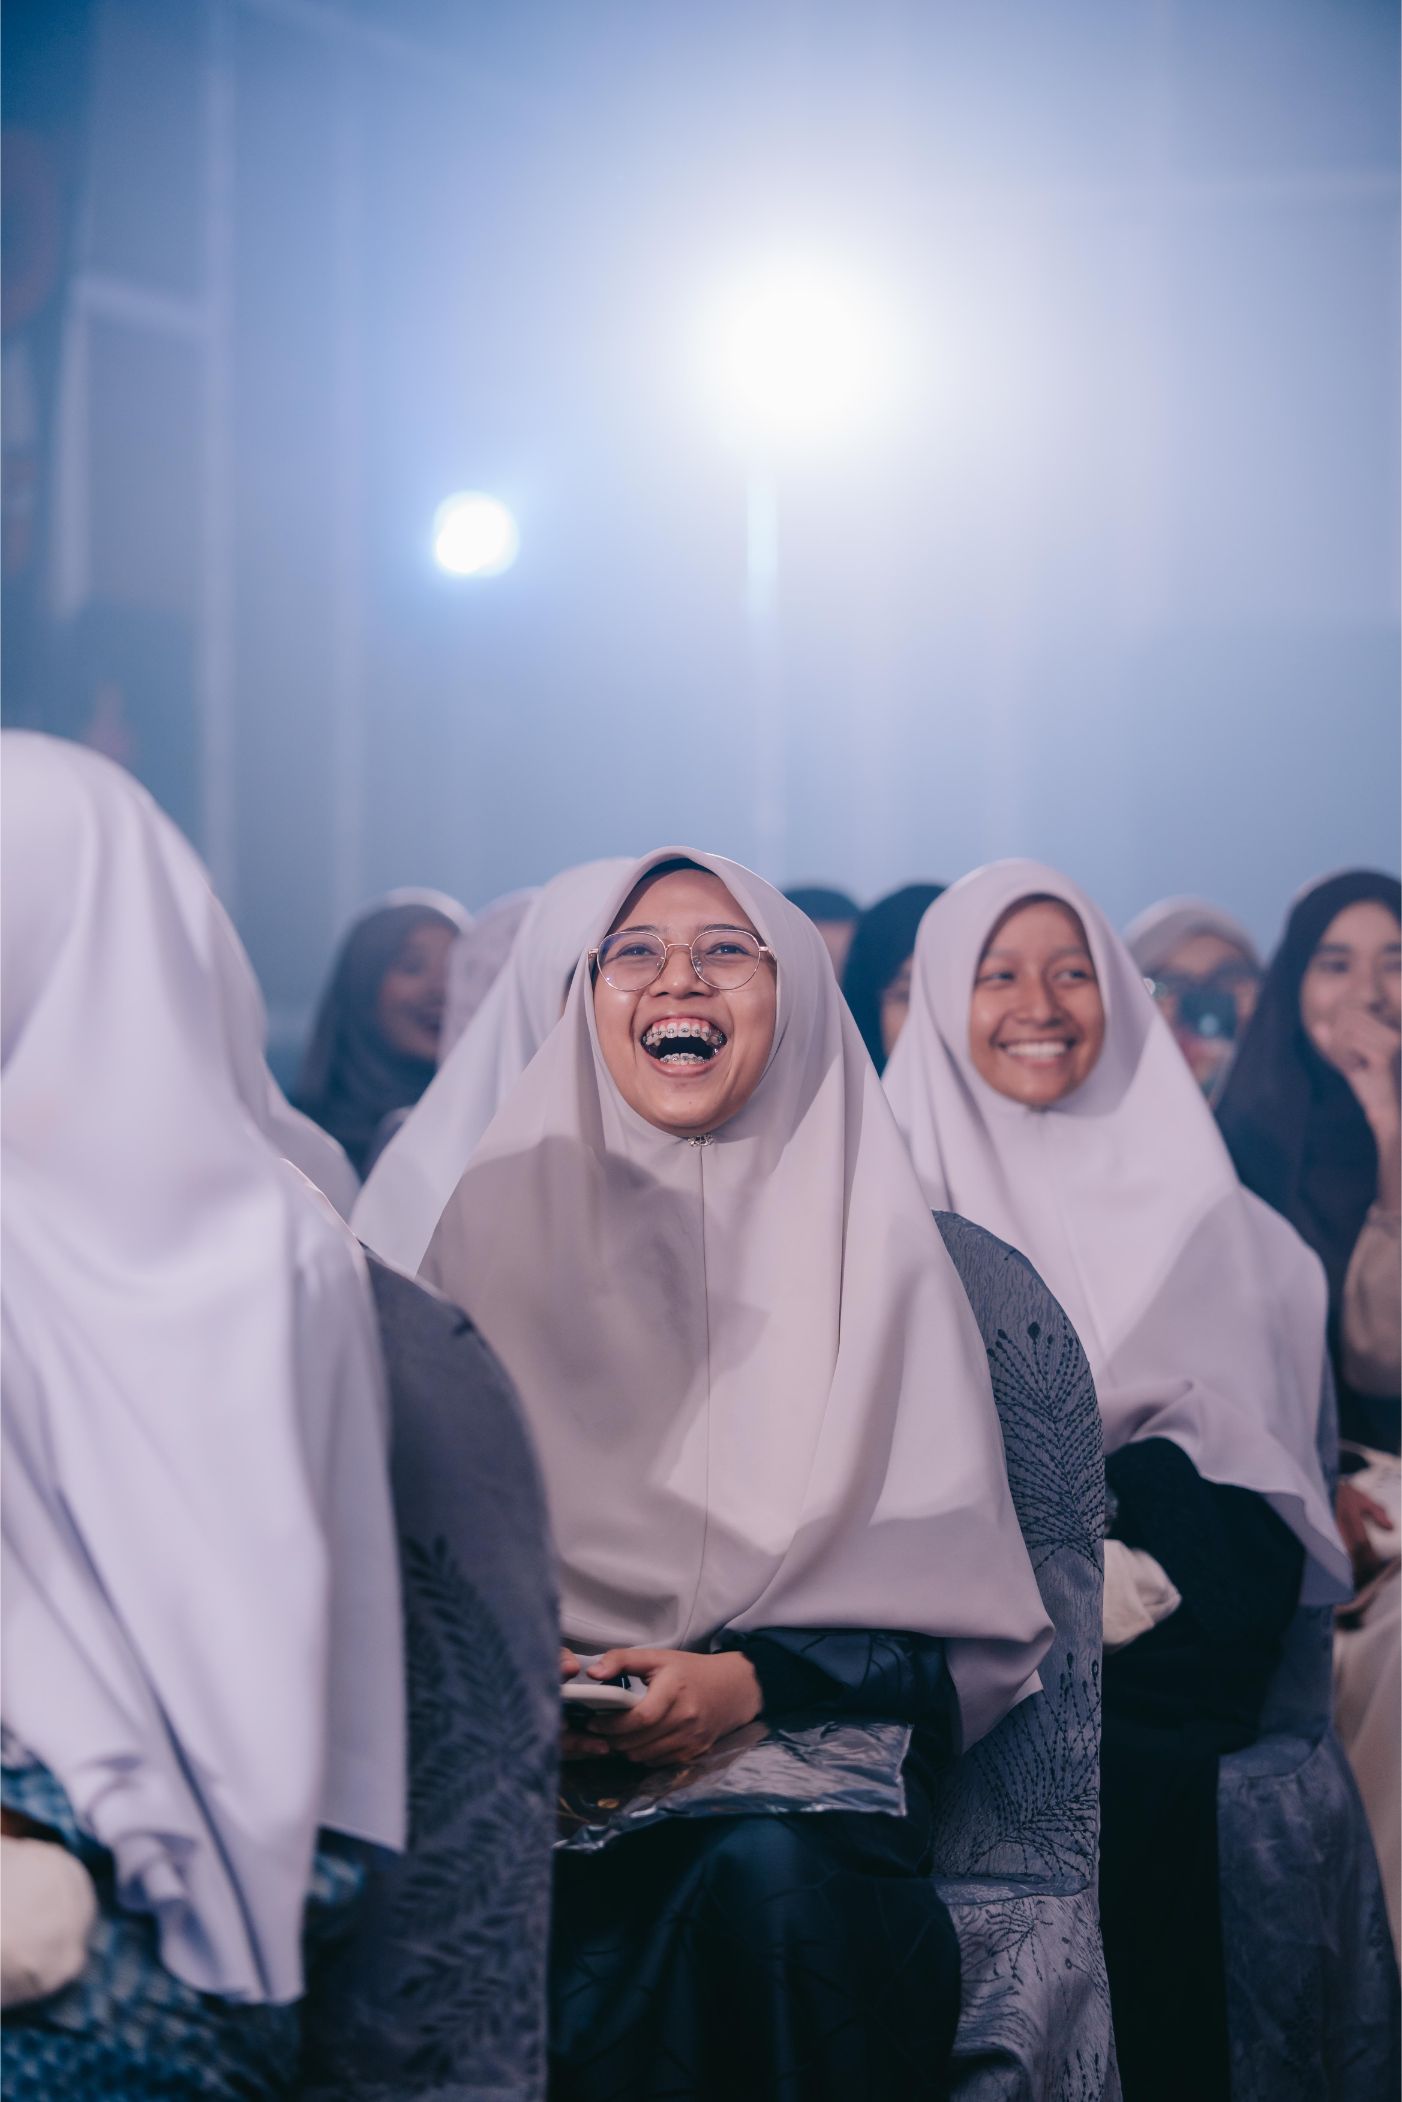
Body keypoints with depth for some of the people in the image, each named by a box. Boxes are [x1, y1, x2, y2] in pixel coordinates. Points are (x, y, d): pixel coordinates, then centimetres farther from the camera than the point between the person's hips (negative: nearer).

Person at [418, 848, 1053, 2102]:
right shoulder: (508, 1218, 13)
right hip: (540, 1761, 0)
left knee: (767, 1881, -35)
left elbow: (954, 1605, 4)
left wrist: (751, 1680, -13)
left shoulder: (873, 1244, 8)